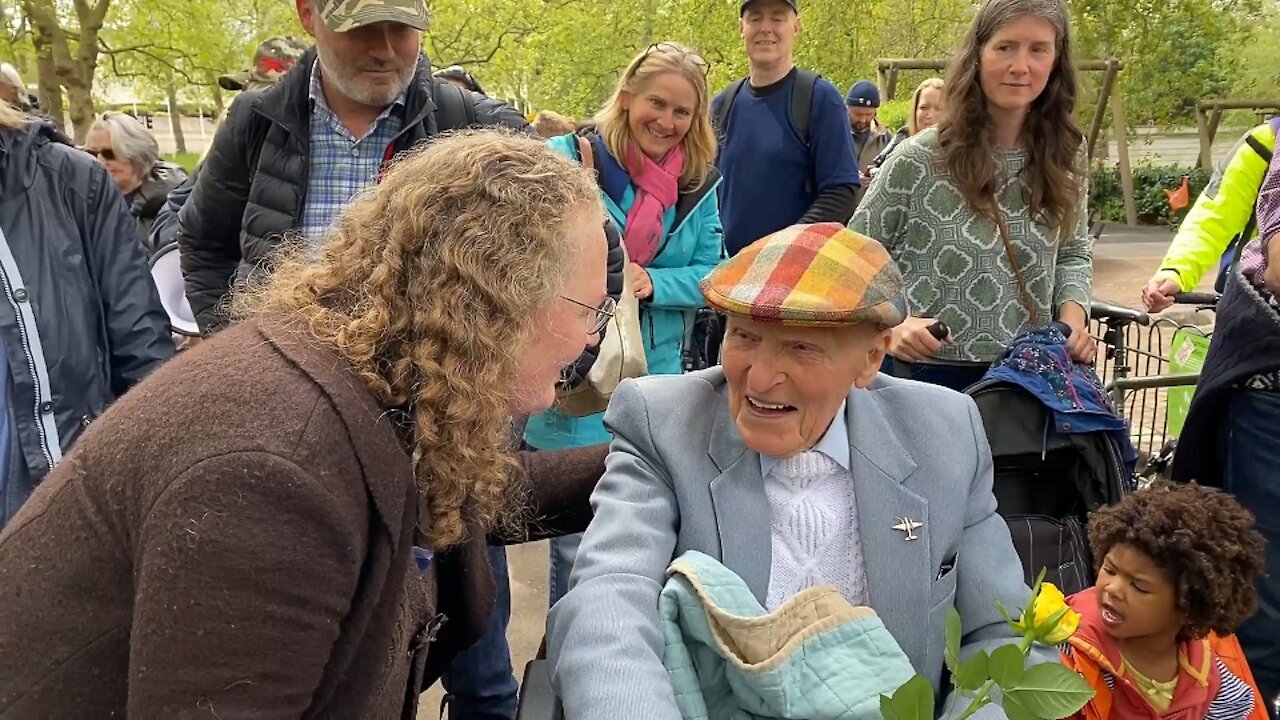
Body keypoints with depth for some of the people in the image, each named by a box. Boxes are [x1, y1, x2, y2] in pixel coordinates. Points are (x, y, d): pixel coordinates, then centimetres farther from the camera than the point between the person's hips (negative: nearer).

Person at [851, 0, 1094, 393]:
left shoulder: (1064, 159, -1)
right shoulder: (917, 161, -14)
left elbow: (1074, 254, 13)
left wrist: (1073, 312, -6)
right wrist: (890, 325, -22)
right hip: (928, 375, -4)